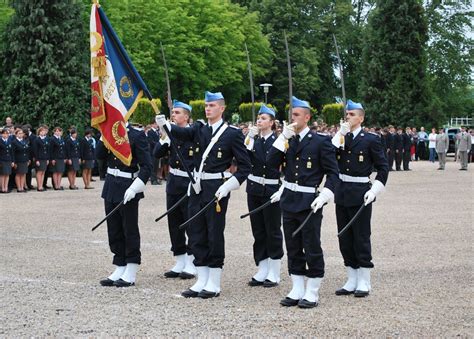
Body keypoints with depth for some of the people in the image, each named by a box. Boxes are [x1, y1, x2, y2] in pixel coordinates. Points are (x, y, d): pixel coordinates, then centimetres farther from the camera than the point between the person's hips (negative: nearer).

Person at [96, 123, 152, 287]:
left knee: (130, 230, 2)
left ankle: (131, 274, 10)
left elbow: (146, 166, -13)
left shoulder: (137, 136, -11)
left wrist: (134, 188, -21)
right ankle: (120, 269, 20)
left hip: (127, 189, -7)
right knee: (114, 231, 11)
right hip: (111, 187, 7)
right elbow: (100, 155, 2)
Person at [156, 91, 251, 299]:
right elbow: (182, 133, -11)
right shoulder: (199, 129, 9)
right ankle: (202, 282, 17)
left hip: (216, 189, -5)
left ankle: (214, 284, 9)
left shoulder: (232, 134, -5)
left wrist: (228, 186, -15)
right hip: (197, 187, 6)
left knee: (214, 235, 0)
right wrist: (165, 124, -31)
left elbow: (245, 166, -5)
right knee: (196, 235, 8)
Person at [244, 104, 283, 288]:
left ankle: (274, 274, 8)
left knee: (273, 231, 1)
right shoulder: (253, 140, 7)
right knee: (258, 230, 8)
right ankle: (262, 271, 16)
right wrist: (249, 138, -12)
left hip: (271, 190, -5)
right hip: (254, 188, 5)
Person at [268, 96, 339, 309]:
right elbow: (271, 161, 0)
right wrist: (283, 138, -6)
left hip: (309, 203, -6)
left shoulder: (321, 142, -5)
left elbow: (333, 173, -5)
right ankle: (297, 291, 19)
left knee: (312, 249, 0)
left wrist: (324, 196, -16)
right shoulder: (287, 141, 12)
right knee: (293, 249, 11)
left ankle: (312, 293, 7)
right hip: (289, 202, 6)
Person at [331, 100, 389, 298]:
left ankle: (364, 282, 7)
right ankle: (352, 280, 17)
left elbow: (383, 167, -3)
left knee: (361, 238, -1)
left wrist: (375, 190, -13)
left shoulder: (370, 140, -3)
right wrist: (341, 135, -11)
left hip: (360, 194, -5)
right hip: (342, 193, 5)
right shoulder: (339, 138, 10)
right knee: (345, 238, 9)